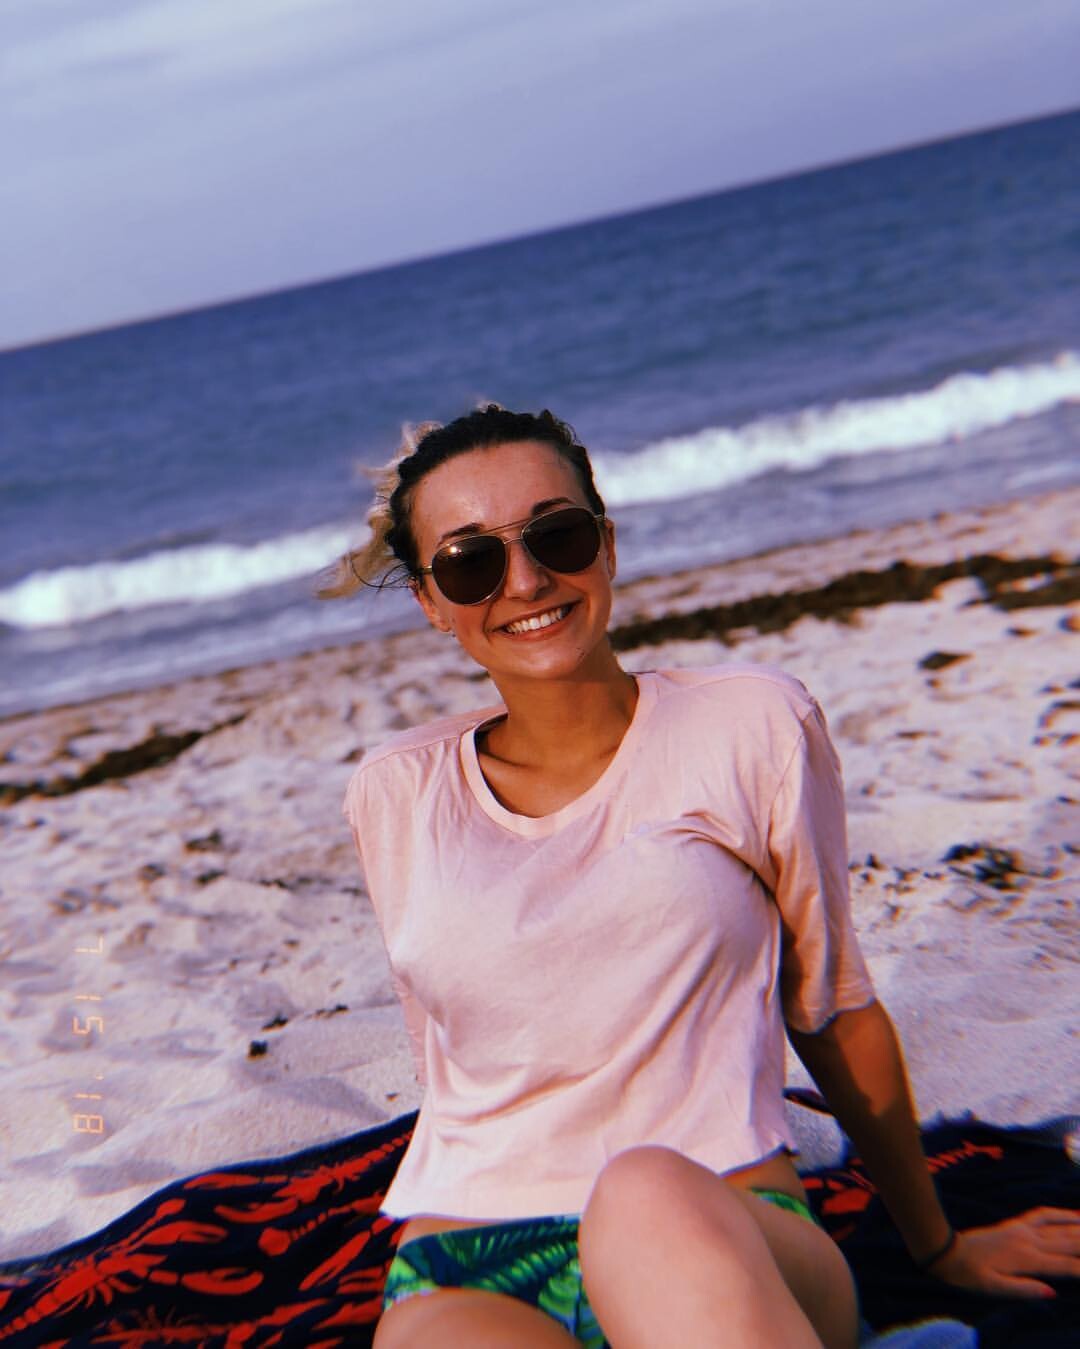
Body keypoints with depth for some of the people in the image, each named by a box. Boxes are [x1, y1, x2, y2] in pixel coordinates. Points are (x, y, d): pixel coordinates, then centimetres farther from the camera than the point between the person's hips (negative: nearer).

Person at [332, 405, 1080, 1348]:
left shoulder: (751, 727, 4)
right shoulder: (394, 797, 10)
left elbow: (833, 1009, 13)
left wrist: (939, 1246, 22)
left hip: (729, 1243, 0)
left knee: (652, 1196, -36)